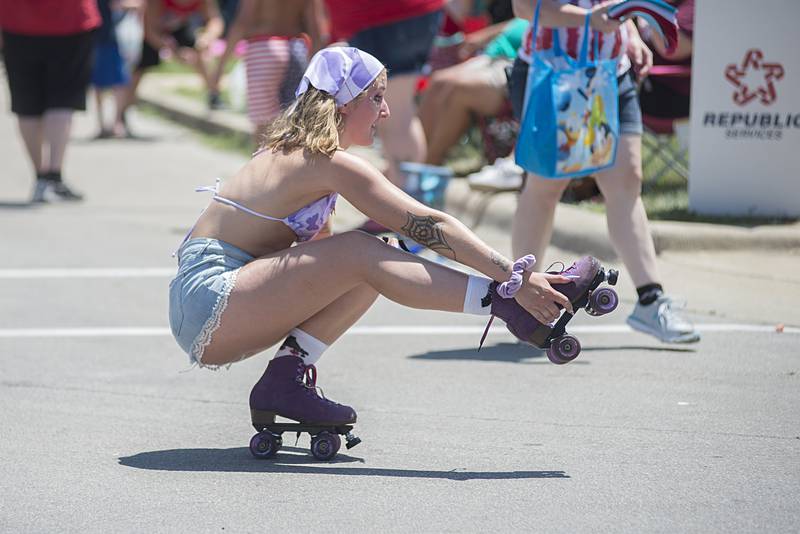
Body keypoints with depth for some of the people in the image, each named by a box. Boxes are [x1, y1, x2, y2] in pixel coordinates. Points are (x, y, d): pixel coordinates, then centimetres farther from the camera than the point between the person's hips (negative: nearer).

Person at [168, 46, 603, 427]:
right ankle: (508, 304, -22)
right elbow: (430, 226, -17)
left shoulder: (294, 151, 15)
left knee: (373, 257, 2)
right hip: (207, 304, -9)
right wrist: (513, 277, -18)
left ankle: (285, 380, -5)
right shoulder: (334, 165, -13)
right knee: (361, 255, -20)